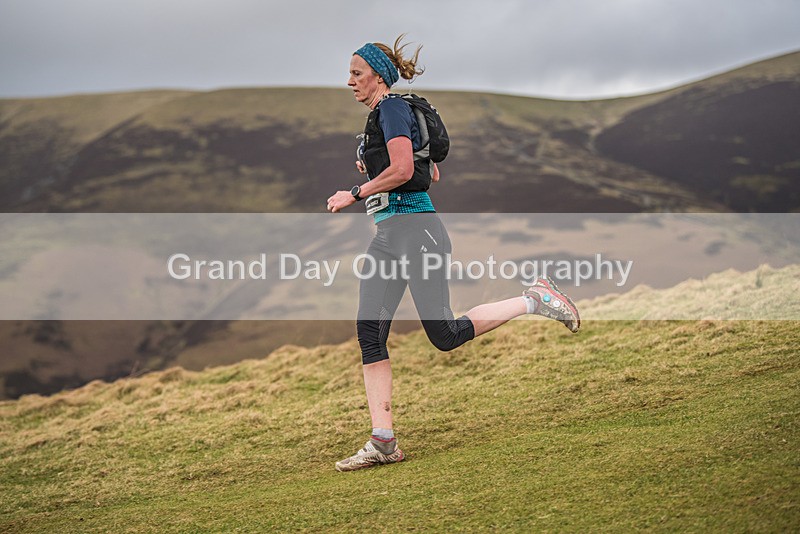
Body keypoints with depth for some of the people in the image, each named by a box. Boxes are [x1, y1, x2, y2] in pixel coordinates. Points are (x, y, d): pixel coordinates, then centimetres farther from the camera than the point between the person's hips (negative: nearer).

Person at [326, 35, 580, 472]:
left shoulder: (392, 108, -7)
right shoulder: (379, 116, 22)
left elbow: (402, 170, -19)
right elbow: (431, 173, 28)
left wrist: (354, 194, -10)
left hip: (414, 227, -10)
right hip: (386, 235, 10)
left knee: (444, 335, -10)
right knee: (369, 331, -2)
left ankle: (534, 300, 6)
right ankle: (382, 442, -3)